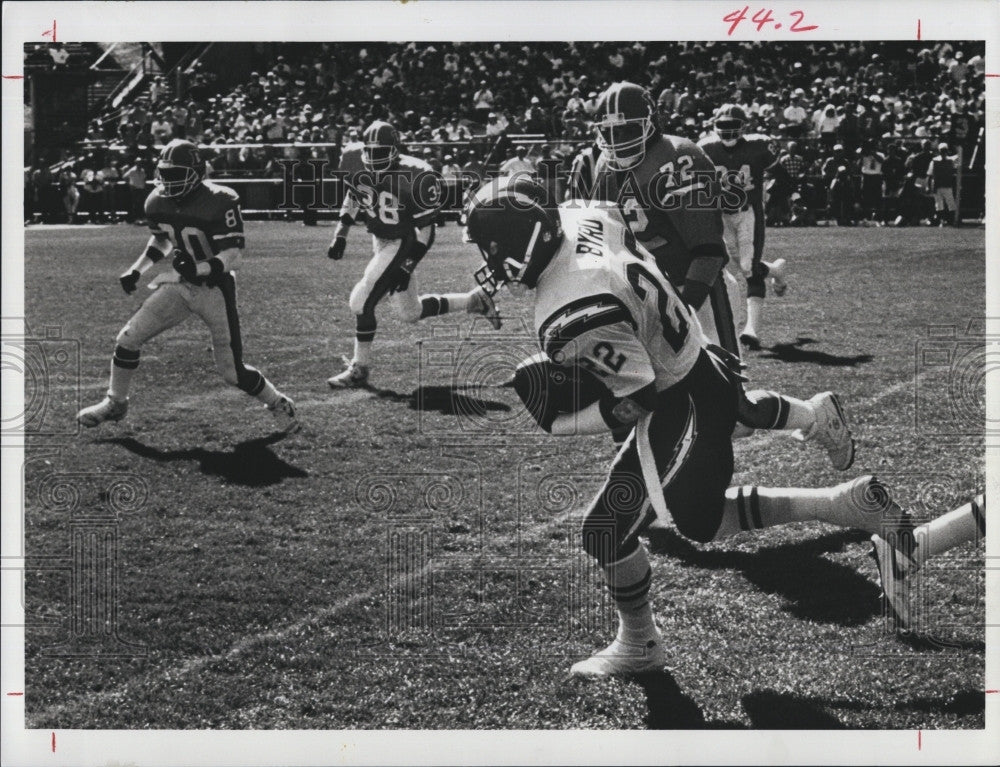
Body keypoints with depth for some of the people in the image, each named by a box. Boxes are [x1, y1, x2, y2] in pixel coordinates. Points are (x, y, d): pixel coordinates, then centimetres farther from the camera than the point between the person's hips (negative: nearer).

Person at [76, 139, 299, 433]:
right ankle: (115, 403, 18)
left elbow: (232, 255, -24)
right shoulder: (157, 202, -4)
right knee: (128, 339, -3)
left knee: (231, 371, -2)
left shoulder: (219, 202, -23)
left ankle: (278, 404, 24)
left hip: (215, 289, -5)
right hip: (179, 285, 5)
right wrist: (136, 270, 7)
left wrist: (198, 269, -39)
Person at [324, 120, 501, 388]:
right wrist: (341, 233, 6)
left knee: (362, 300, -14)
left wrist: (407, 266, -20)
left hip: (405, 243, -7)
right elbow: (353, 195, 11)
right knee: (410, 313, 15)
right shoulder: (354, 160, -10)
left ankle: (359, 369, 3)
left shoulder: (415, 176, -27)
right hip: (380, 240, 7)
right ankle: (474, 301, 32)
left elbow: (425, 227, -18)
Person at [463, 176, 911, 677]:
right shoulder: (576, 216, -7)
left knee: (609, 531, 5)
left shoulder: (572, 320, -32)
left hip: (681, 407, -10)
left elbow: (637, 399, -25)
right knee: (702, 522, 20)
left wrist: (556, 421, -14)